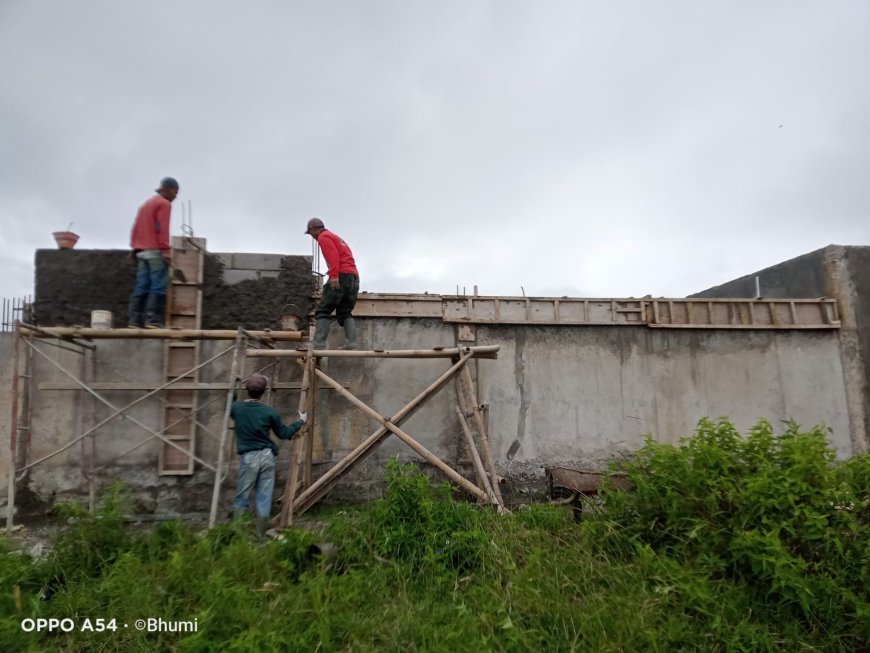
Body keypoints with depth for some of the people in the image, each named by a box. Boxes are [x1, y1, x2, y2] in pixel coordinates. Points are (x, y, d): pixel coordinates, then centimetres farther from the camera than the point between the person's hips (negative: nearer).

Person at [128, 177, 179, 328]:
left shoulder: (146, 204, 25)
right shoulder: (164, 204, -2)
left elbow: (136, 228, 21)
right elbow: (162, 228, -14)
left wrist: (135, 248, 21)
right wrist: (166, 250, -18)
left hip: (142, 251, 8)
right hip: (156, 251, -8)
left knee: (141, 287, 3)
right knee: (158, 287, -12)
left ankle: (135, 321, -1)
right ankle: (153, 320, -18)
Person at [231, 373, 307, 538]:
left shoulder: (236, 408, -3)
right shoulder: (270, 412, -6)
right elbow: (283, 433, 5)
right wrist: (300, 421, 18)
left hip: (248, 457, 0)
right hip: (267, 456, 0)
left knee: (242, 497, 10)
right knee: (264, 498, 8)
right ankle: (261, 536, 15)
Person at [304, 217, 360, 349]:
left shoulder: (323, 237, 4)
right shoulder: (336, 238, 32)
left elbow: (333, 256, -13)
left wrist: (334, 276, -21)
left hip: (341, 276, -8)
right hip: (354, 276, 8)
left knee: (323, 311, -6)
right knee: (345, 313, 10)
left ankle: (318, 345, -15)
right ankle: (351, 344, -5)